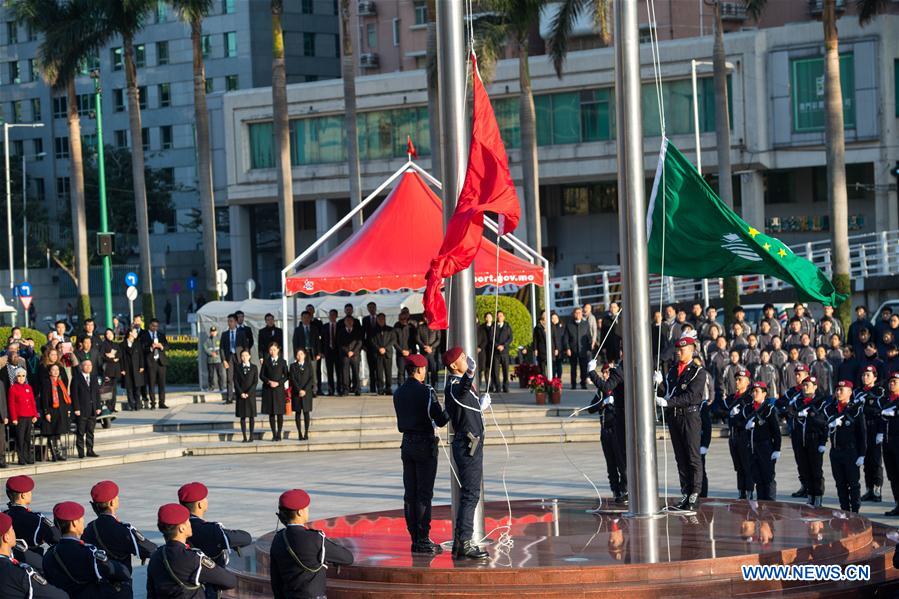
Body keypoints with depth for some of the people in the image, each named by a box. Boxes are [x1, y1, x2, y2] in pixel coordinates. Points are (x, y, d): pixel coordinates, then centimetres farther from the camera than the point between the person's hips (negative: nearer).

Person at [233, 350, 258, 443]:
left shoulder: (254, 367, 4)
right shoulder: (237, 367, 6)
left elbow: (255, 381, -3)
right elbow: (236, 381, 1)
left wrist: (248, 393, -12)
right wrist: (241, 393, -11)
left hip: (251, 394, -1)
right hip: (240, 395, 1)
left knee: (251, 416, 0)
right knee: (242, 417, 1)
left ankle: (251, 436, 4)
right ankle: (244, 437, 2)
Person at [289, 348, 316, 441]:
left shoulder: (309, 365, 7)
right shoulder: (293, 366, 6)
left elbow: (311, 378, 0)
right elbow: (293, 379, -1)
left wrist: (305, 390, -11)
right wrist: (299, 390, -12)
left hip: (307, 391, 0)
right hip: (296, 392, 0)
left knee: (306, 412, -2)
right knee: (298, 412, 0)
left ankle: (306, 433, -1)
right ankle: (300, 433, 1)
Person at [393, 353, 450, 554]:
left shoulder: (398, 393, 7)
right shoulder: (426, 392, -14)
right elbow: (441, 420, -14)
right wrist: (449, 412, 6)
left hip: (407, 443, 6)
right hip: (425, 444, -6)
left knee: (410, 493, 8)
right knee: (424, 493, -4)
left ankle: (415, 539, 12)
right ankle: (423, 539, -4)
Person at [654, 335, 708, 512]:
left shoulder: (699, 372, -5)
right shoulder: (673, 370, 14)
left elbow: (691, 396, -15)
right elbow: (667, 394, 11)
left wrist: (668, 402, -22)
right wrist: (660, 383, -9)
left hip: (690, 416, -6)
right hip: (674, 417, 6)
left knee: (693, 458, -4)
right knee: (681, 459, 8)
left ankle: (694, 496, -3)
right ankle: (686, 494, 13)